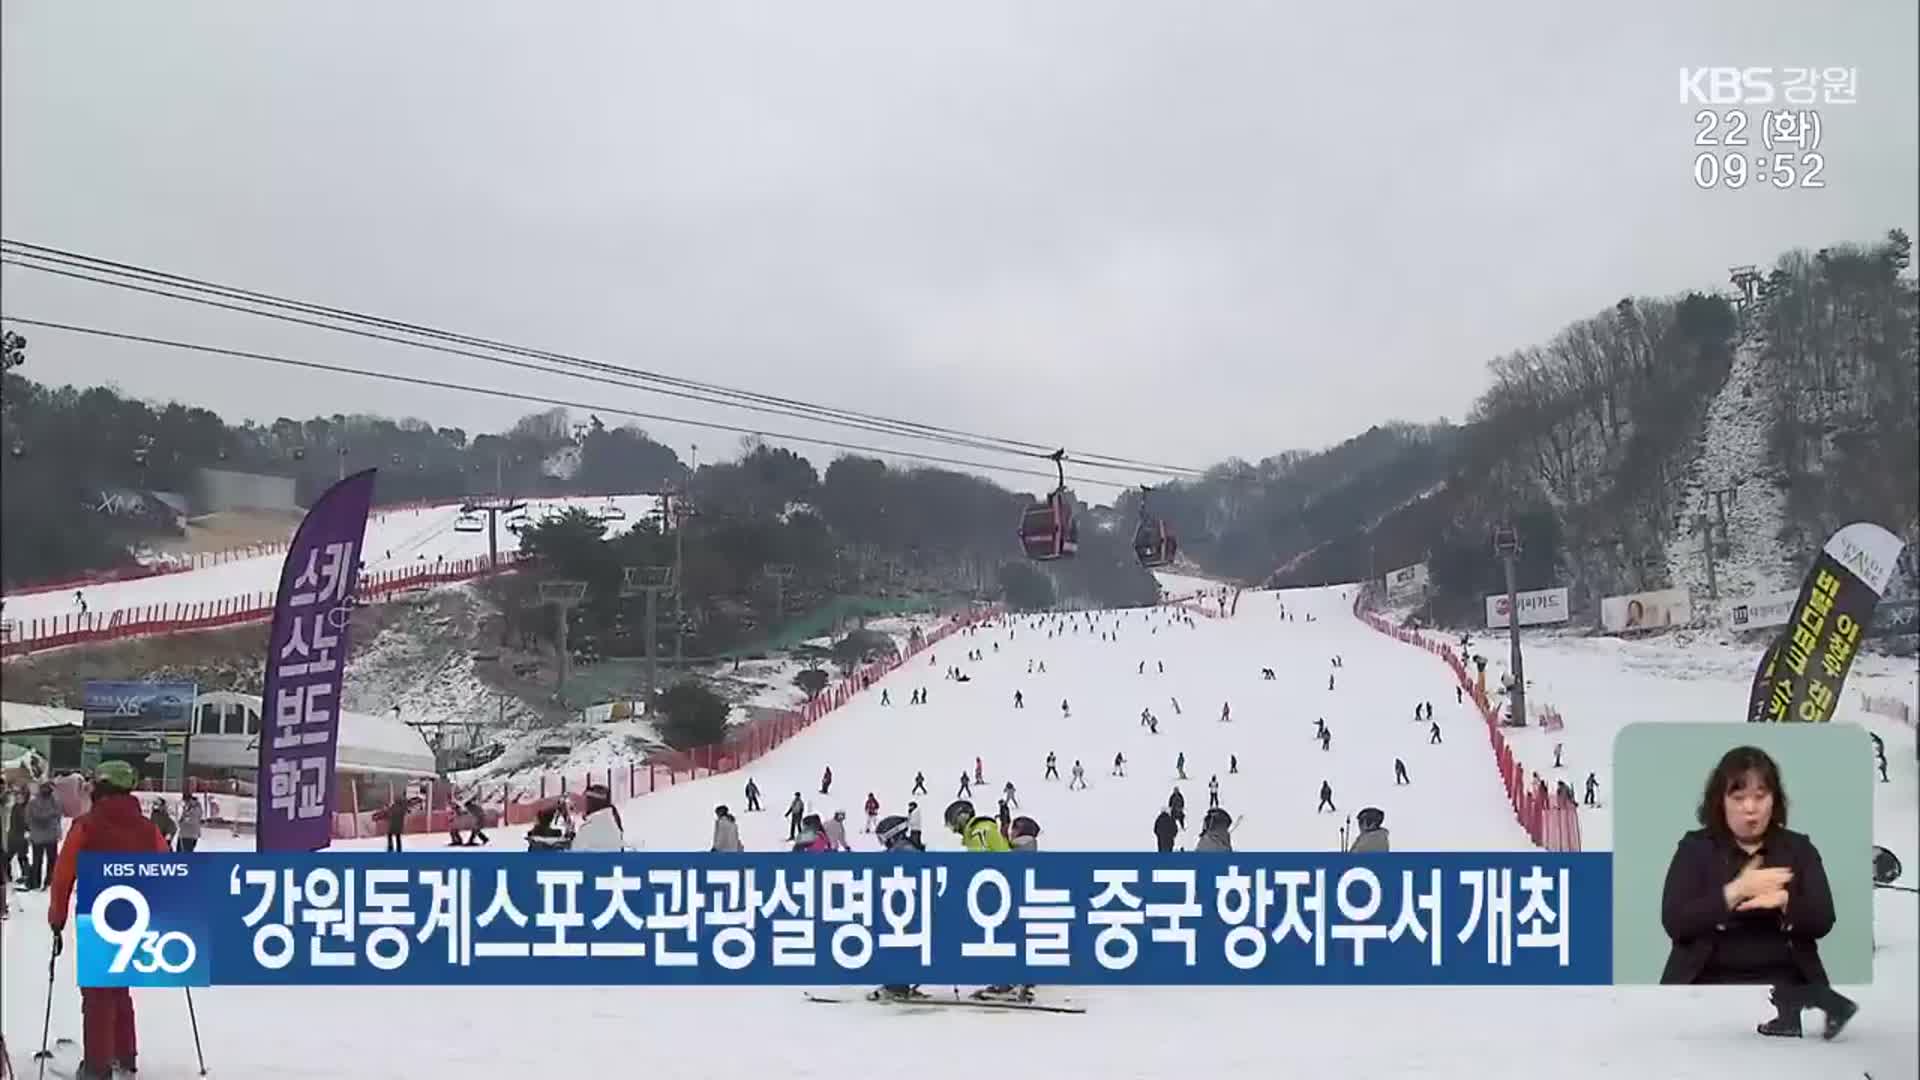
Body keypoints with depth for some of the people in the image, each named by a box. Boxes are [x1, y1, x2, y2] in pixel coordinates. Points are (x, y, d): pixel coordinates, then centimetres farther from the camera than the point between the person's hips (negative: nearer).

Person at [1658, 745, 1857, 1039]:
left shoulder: (1799, 848, 12)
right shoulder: (1695, 848, 6)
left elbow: (1823, 922, 3)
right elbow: (1674, 923, -6)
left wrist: (1784, 900, -17)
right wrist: (1735, 891, -16)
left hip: (1784, 982, 1)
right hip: (1709, 981, -1)